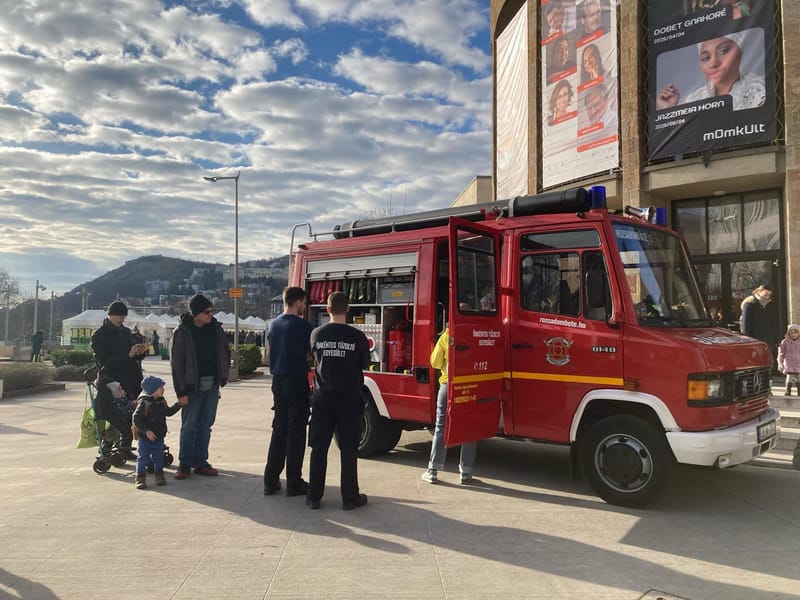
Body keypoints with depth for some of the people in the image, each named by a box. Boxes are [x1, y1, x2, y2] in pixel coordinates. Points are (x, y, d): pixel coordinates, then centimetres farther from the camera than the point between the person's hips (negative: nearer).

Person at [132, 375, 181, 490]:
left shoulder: (161, 401, 5)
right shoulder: (143, 403, -18)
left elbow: (168, 412, 18)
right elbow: (136, 418, -20)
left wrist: (178, 404, 8)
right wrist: (146, 431, -22)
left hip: (159, 436, 6)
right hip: (145, 437, -6)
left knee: (158, 457, 11)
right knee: (143, 458, 0)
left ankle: (159, 476, 22)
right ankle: (140, 478, 10)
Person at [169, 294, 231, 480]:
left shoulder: (215, 328, 4)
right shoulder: (182, 332, -10)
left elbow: (226, 351, 15)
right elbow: (176, 363, -10)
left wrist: (223, 376, 9)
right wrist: (181, 392, -12)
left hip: (212, 386, 4)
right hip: (192, 387, -4)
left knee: (206, 425, 10)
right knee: (189, 427, 2)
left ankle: (201, 462, 19)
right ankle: (185, 464, 14)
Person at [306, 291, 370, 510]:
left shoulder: (316, 334, -3)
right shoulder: (357, 336, -9)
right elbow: (365, 364, 3)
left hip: (323, 397, 2)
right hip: (349, 398, -2)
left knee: (319, 447, 9)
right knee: (348, 449, 5)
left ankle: (314, 497, 14)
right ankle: (350, 497, 11)